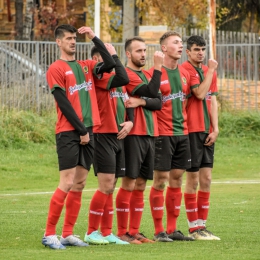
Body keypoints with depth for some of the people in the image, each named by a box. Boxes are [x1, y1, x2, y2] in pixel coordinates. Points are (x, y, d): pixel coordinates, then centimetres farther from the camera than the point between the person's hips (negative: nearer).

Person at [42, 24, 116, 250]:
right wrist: (81, 130, -11)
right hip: (68, 133, -6)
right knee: (67, 184, -11)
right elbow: (63, 103, -9)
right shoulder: (56, 69, -4)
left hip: (87, 132, 6)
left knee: (79, 184, 5)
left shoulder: (86, 66, 15)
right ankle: (49, 234, -6)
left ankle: (68, 233, 10)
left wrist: (95, 38, 4)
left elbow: (110, 64, 4)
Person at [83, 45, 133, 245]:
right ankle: (92, 232, -2)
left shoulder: (115, 80, 16)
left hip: (118, 137, 9)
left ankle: (106, 233, 14)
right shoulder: (98, 76, -13)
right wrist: (114, 56, -17)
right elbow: (124, 79, -26)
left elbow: (128, 101, 20)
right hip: (103, 136, -9)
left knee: (110, 187, 10)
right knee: (106, 186, -9)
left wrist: (130, 121, 2)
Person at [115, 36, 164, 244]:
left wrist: (141, 102, -13)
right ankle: (122, 232, -1)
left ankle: (134, 231, 13)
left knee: (140, 184, 9)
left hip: (149, 134, 8)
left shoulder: (147, 75, 17)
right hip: (134, 134, -8)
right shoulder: (126, 74, -7)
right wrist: (158, 67, -15)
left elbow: (159, 102, 5)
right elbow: (152, 92, -17)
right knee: (129, 183, -6)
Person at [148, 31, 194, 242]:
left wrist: (184, 122, 15)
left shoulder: (184, 73, 12)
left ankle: (172, 229, 14)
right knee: (160, 180, -3)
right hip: (163, 134, -7)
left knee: (177, 179, 8)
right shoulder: (155, 73, -9)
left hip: (182, 132, 7)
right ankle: (159, 231, 2)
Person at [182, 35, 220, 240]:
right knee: (193, 179, -3)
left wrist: (215, 129, 3)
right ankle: (194, 228, 2)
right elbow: (200, 93, -19)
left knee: (206, 179, 7)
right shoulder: (185, 70, -8)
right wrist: (211, 71, -11)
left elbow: (212, 100, 12)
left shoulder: (210, 71, 14)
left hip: (207, 132, 7)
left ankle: (202, 226, 12)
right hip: (192, 130, -7)